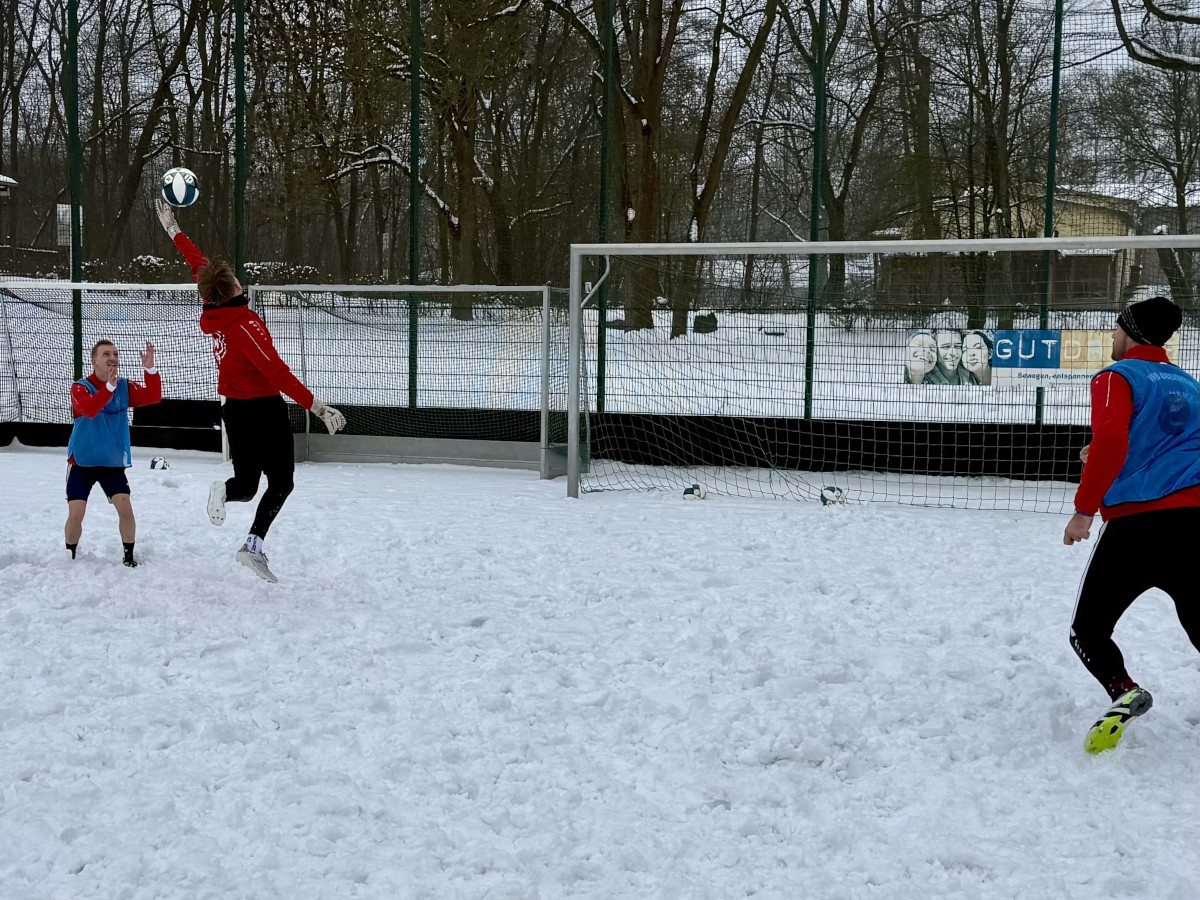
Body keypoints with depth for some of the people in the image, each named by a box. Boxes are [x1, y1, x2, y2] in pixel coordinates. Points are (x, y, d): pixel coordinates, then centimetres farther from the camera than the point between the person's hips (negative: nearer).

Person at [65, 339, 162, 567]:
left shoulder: (125, 387, -1)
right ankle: (70, 557, 20)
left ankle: (129, 556, 8)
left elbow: (153, 396, -15)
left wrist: (150, 369, -31)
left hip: (114, 463, 2)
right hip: (82, 462, -2)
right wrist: (109, 386, -47)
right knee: (76, 514, -4)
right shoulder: (81, 387, -13)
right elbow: (89, 409, -33)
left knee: (125, 508, -10)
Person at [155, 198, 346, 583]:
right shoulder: (245, 325, -23)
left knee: (246, 484, 17)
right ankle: (254, 544, -11)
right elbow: (277, 374, -28)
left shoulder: (211, 313, -3)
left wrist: (174, 229, 27)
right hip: (264, 407, -7)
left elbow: (198, 265, 12)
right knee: (281, 481, 3)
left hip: (233, 407, 7)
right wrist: (317, 407, -29)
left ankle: (224, 491, -16)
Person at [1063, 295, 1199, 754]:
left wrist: (1085, 509, -10)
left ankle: (1123, 690, -17)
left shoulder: (1117, 377, 2)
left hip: (1136, 522, -5)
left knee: (1088, 630, 8)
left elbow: (1109, 441, -16)